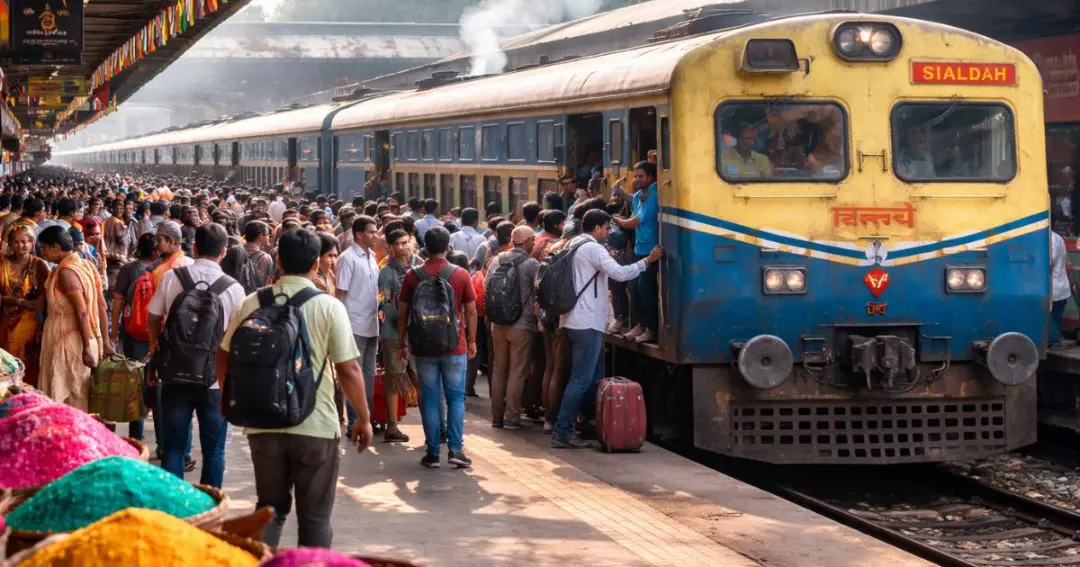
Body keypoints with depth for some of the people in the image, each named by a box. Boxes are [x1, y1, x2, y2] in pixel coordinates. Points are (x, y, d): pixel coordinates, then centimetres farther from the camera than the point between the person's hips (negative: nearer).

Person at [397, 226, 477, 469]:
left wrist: (401, 343, 11)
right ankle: (456, 449, -2)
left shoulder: (413, 276, -2)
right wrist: (472, 340, 11)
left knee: (429, 400, 6)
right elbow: (471, 311, 0)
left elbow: (403, 312, 2)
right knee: (456, 398, 7)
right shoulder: (461, 275, -4)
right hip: (455, 348, -1)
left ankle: (432, 453, 5)